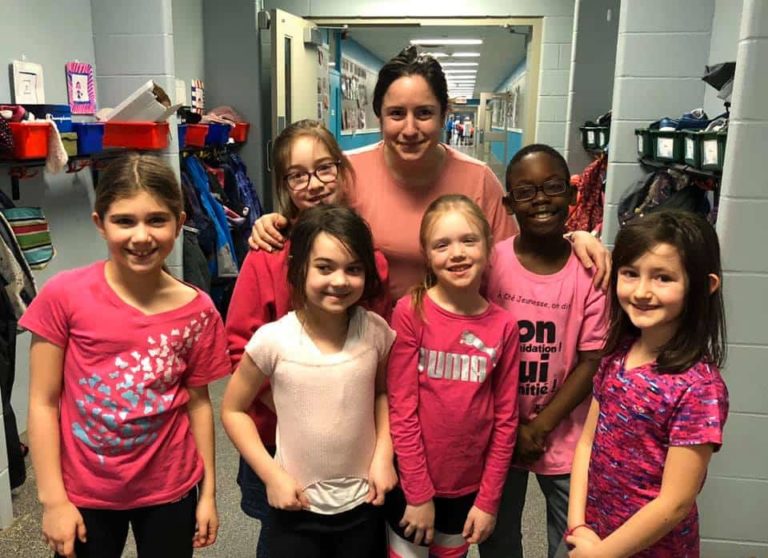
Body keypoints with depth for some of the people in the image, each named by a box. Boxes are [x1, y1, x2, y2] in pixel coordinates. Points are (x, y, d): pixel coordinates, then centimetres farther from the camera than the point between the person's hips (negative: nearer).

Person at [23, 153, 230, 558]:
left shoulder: (198, 310, -10)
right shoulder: (64, 296, -14)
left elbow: (197, 402, -1)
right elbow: (43, 401, -9)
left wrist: (208, 491, 3)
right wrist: (53, 498, -8)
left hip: (170, 489, 1)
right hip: (85, 493, -1)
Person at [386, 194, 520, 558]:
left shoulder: (503, 326, -6)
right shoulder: (410, 313, -14)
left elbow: (505, 418, -1)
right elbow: (401, 409, -13)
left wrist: (488, 499, -1)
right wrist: (419, 492, -12)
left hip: (469, 487, 3)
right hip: (413, 484, -2)